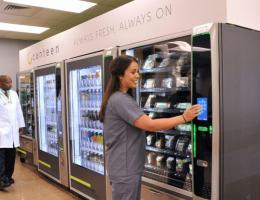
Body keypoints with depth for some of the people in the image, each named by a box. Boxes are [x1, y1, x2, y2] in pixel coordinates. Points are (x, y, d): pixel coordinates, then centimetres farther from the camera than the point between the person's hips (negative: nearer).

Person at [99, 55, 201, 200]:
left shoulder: (121, 98, 12)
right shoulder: (120, 100, -21)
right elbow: (150, 125, -25)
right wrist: (184, 118, -20)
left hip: (127, 166, 10)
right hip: (124, 168, -10)